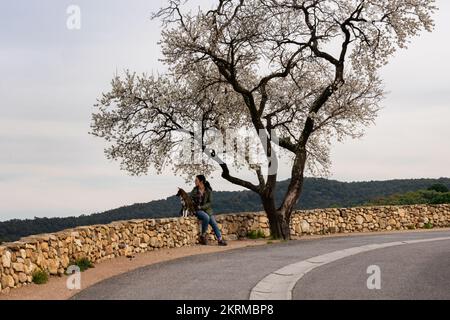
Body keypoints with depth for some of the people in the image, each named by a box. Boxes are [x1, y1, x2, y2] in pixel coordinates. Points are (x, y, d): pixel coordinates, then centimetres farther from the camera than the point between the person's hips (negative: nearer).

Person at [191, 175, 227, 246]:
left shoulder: (208, 191, 0)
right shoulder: (194, 191, 3)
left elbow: (210, 203, -3)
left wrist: (201, 207, -16)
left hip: (207, 209, 2)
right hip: (198, 210, -2)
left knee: (214, 223, -16)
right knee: (206, 217, -32)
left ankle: (220, 240, -15)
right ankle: (203, 236, -19)